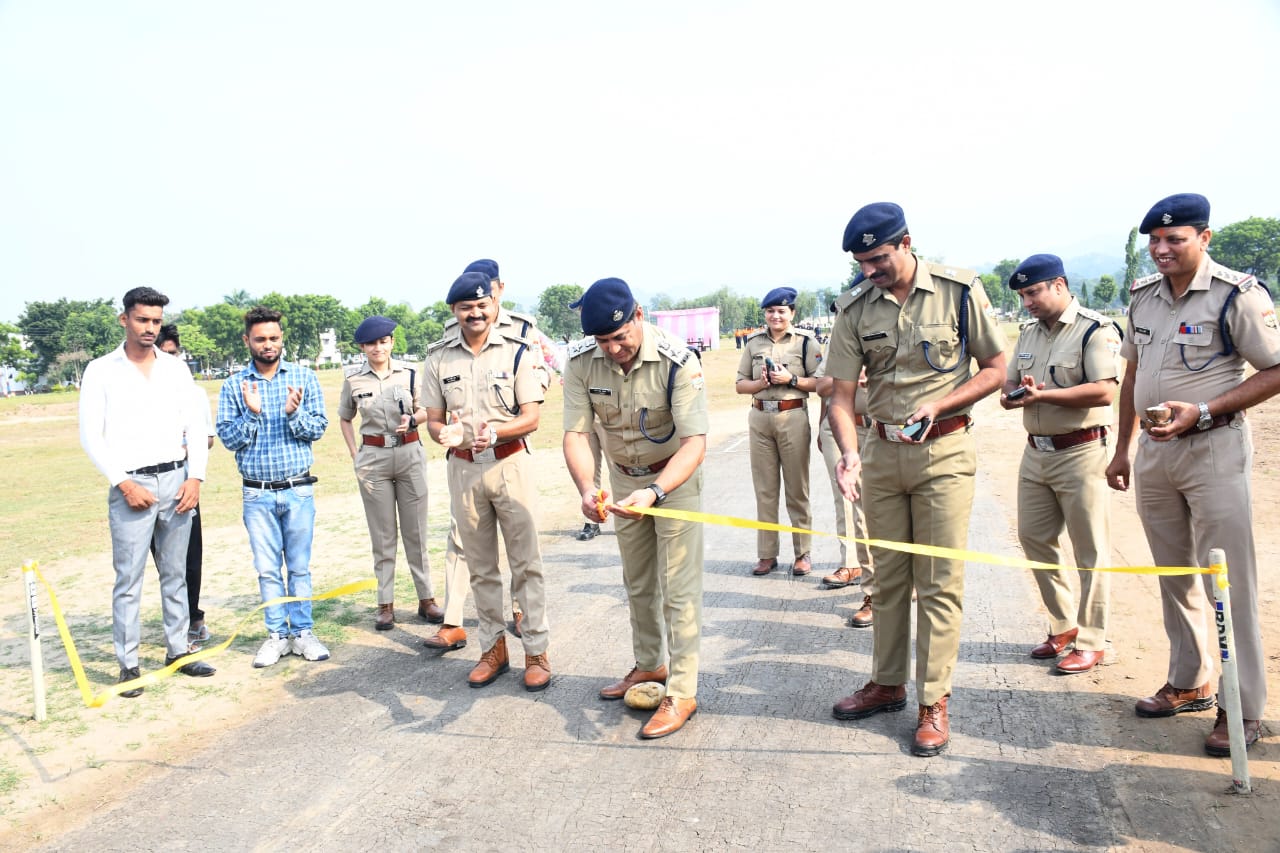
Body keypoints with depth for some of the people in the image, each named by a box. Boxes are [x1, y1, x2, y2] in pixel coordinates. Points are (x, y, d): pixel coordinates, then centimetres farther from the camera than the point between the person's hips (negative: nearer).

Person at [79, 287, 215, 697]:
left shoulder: (176, 369, 8)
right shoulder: (101, 371, -1)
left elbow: (195, 428, 8)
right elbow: (90, 436, -3)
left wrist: (195, 477, -3)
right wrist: (124, 483, -11)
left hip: (176, 480, 3)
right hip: (131, 484, -3)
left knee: (175, 574, 11)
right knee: (129, 579, 0)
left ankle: (178, 650, 20)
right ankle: (128, 664, 8)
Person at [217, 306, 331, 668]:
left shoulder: (304, 377, 1)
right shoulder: (233, 385, 1)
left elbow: (318, 428, -2)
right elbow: (228, 438, -1)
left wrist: (294, 413, -21)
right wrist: (252, 414, -17)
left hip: (298, 489, 0)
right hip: (257, 493, 1)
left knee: (299, 566, 7)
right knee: (267, 568, 7)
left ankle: (303, 632, 17)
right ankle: (277, 634, 19)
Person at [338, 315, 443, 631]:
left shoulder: (409, 373, -1)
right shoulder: (353, 380, 0)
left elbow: (425, 410, 9)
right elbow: (344, 419, 12)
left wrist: (412, 420, -13)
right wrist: (355, 456, 2)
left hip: (410, 454, 0)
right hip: (373, 458, 0)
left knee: (416, 531, 7)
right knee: (382, 534, 7)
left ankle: (426, 598, 16)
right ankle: (386, 604, 15)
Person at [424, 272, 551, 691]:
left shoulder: (518, 350, -5)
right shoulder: (439, 356, 3)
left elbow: (531, 417, -8)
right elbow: (433, 420, 7)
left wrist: (493, 433, -26)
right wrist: (447, 434, -17)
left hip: (510, 463, -3)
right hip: (463, 467, 3)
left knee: (525, 562, 2)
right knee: (480, 566, 12)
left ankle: (536, 650, 12)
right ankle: (494, 648, 25)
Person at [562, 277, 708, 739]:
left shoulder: (677, 362, -31)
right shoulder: (581, 361, -20)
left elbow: (695, 442, -35)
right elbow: (576, 433, -22)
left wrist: (655, 492, -50)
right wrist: (586, 488, -41)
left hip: (675, 476, -4)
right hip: (624, 478, 5)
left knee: (679, 586, -5)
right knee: (638, 583, 18)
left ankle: (682, 692, 7)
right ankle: (649, 665, 38)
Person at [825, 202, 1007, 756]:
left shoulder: (959, 291, -6)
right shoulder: (856, 309, 1)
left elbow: (995, 369, 0)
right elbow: (841, 394, -2)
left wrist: (938, 404, -15)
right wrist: (849, 454, -19)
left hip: (944, 451, -3)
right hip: (882, 452, 4)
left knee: (939, 582, -1)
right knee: (888, 576, 13)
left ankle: (934, 702, 11)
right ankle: (887, 684, 27)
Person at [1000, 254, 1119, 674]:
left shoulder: (1096, 330, -11)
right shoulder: (1029, 333, 14)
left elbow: (1105, 391, -21)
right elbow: (1009, 381, 17)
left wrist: (1043, 394, -25)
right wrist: (1013, 393, -7)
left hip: (1080, 452, -8)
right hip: (1035, 451, 8)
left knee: (1090, 550, 1)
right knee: (1034, 538, 12)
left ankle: (1091, 640, 12)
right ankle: (1064, 624, 28)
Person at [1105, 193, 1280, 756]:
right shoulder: (1143, 296, 9)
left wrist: (1200, 412, -20)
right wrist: (1122, 450, 16)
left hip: (1213, 450, -7)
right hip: (1153, 452, 7)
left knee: (1227, 583, -3)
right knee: (1174, 577, 15)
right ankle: (1189, 684, 30)